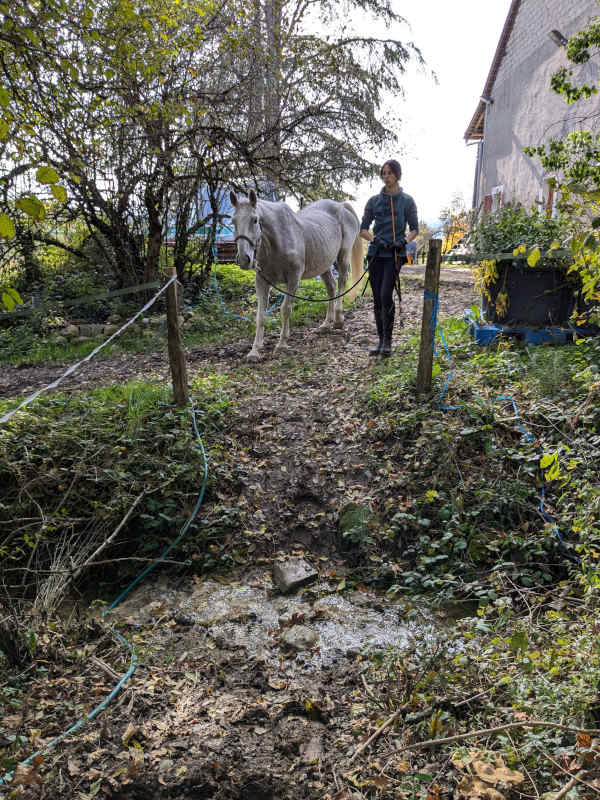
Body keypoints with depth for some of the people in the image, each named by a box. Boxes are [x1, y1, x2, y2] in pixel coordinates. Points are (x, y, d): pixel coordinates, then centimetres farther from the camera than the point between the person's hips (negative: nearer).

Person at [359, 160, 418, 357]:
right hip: (376, 254, 3)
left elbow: (414, 229, 8)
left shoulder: (407, 201, 5)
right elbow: (363, 229, 10)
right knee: (377, 298, 4)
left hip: (395, 254, -3)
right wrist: (375, 239, -10)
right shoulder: (374, 200, 10)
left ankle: (388, 342, -9)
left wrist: (404, 240, -12)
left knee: (386, 295, -18)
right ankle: (381, 341, 12)